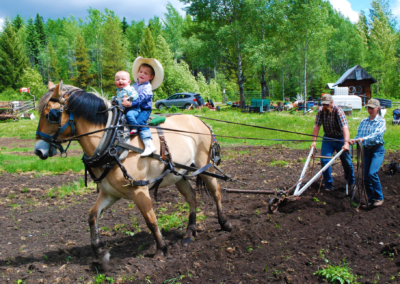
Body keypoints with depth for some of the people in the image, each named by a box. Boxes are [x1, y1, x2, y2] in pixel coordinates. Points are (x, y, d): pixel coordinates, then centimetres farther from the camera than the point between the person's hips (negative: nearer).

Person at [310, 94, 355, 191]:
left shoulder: (338, 111, -23)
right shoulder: (320, 112, -9)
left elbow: (345, 127, -32)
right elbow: (316, 126, -7)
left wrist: (346, 143, -42)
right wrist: (314, 141, -15)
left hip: (340, 139, -3)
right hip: (327, 138, 3)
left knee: (347, 162, 5)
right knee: (324, 160, -8)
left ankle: (351, 184, 28)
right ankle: (328, 185, 3)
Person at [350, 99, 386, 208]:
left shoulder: (381, 121, -3)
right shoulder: (363, 121, 11)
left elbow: (376, 134, -20)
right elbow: (359, 135, 8)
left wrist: (363, 139, -35)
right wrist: (353, 140, -15)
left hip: (377, 149, -5)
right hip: (366, 150, 5)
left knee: (372, 173, -21)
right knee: (366, 177, 3)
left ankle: (379, 198, -6)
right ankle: (371, 200, 15)